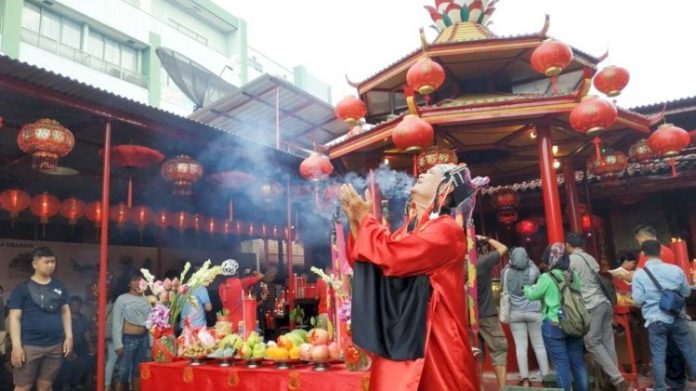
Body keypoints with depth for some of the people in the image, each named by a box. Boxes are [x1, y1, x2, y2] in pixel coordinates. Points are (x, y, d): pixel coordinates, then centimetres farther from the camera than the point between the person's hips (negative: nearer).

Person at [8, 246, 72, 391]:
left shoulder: (59, 287, 10)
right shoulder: (22, 288, -3)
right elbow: (15, 317, -5)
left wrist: (69, 336, 7)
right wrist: (16, 345, -12)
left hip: (55, 345, 4)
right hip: (29, 345, -4)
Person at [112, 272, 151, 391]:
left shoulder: (145, 299, 7)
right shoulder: (122, 299, -4)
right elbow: (117, 323, -6)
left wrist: (151, 340, 6)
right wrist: (118, 344, -10)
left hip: (143, 338, 4)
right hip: (128, 339, -4)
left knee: (138, 371, 11)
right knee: (124, 371, -3)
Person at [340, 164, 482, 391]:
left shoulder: (447, 230, -12)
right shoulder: (410, 228, 13)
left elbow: (392, 256, -23)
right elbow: (367, 264, 12)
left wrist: (364, 216, -9)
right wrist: (355, 221, 3)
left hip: (431, 340, -7)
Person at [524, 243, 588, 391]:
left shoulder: (547, 278, -14)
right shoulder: (572, 275, 2)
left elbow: (533, 295, -2)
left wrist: (527, 288, 19)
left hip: (553, 326, -5)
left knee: (561, 364, 2)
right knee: (578, 362, 14)